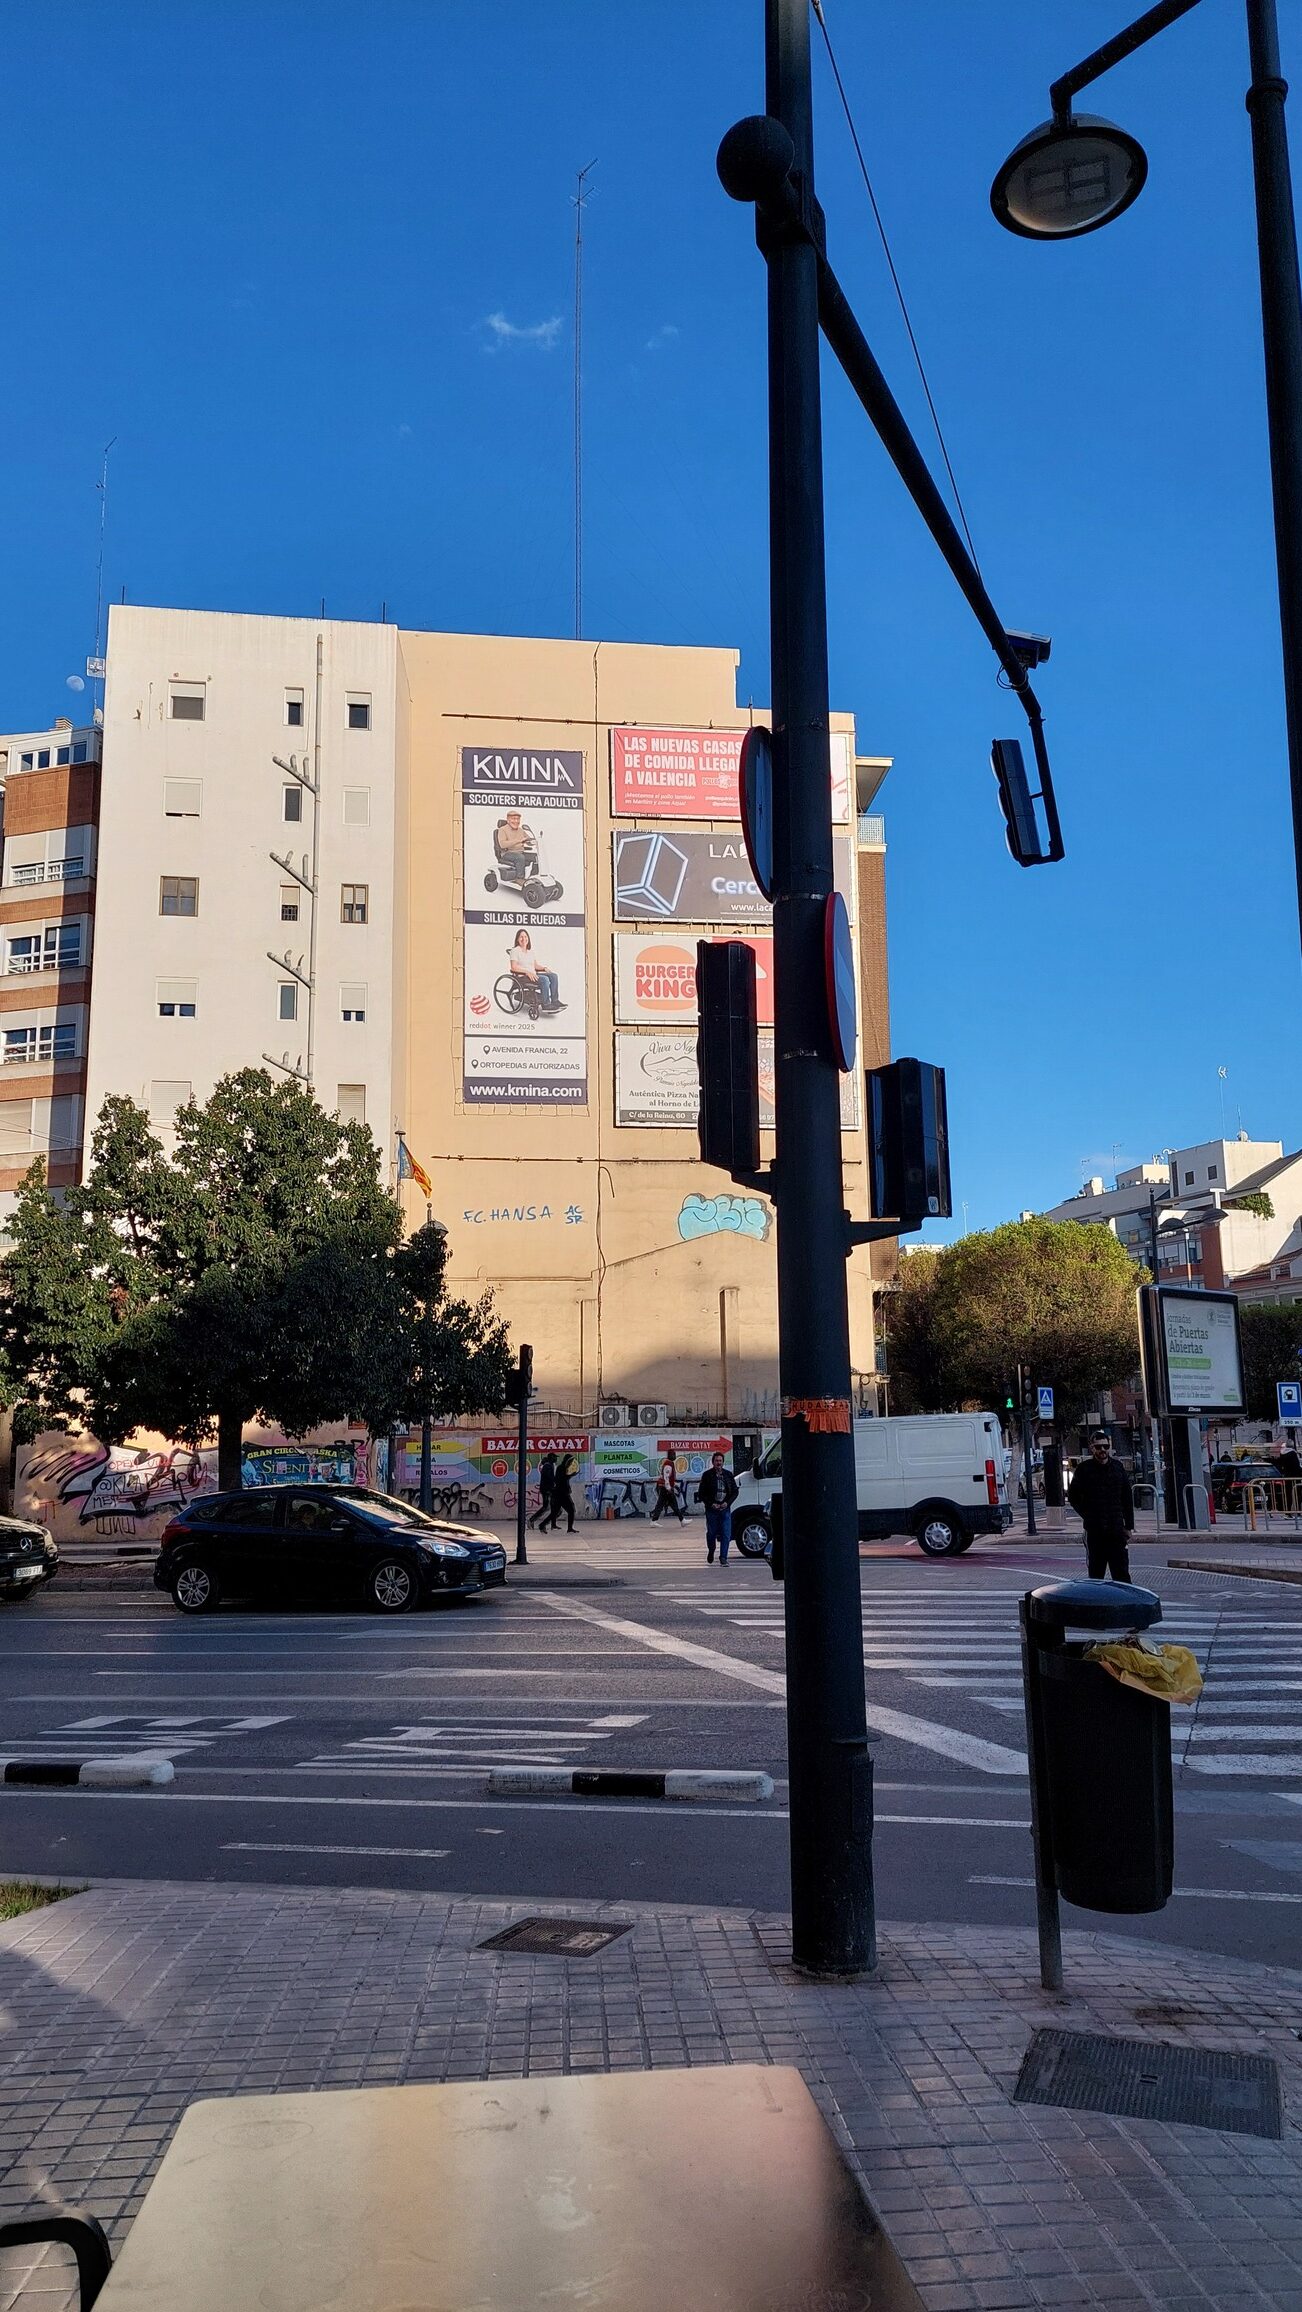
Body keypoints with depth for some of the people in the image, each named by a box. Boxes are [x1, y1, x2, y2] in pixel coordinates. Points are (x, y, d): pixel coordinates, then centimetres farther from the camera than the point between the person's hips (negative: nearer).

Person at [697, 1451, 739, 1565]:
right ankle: (711, 1551, 35)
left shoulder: (728, 1475, 8)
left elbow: (735, 1491, 11)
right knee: (711, 1533, 8)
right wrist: (711, 1504, -10)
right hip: (711, 1509, -2)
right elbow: (701, 1493, 0)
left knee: (726, 1534, -7)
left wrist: (727, 1502, -4)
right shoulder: (707, 1475, -1)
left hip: (725, 1509, 2)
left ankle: (723, 1557, -4)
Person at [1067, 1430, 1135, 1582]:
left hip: (1117, 1530, 1)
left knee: (1122, 1574, 0)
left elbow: (1127, 1498, 10)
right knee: (1096, 1573, 5)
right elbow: (1073, 1495, 8)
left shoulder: (1117, 1467, 7)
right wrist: (1087, 1515, 2)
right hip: (1094, 1531, -1)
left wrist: (1129, 1526, 7)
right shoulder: (1084, 1469, 0)